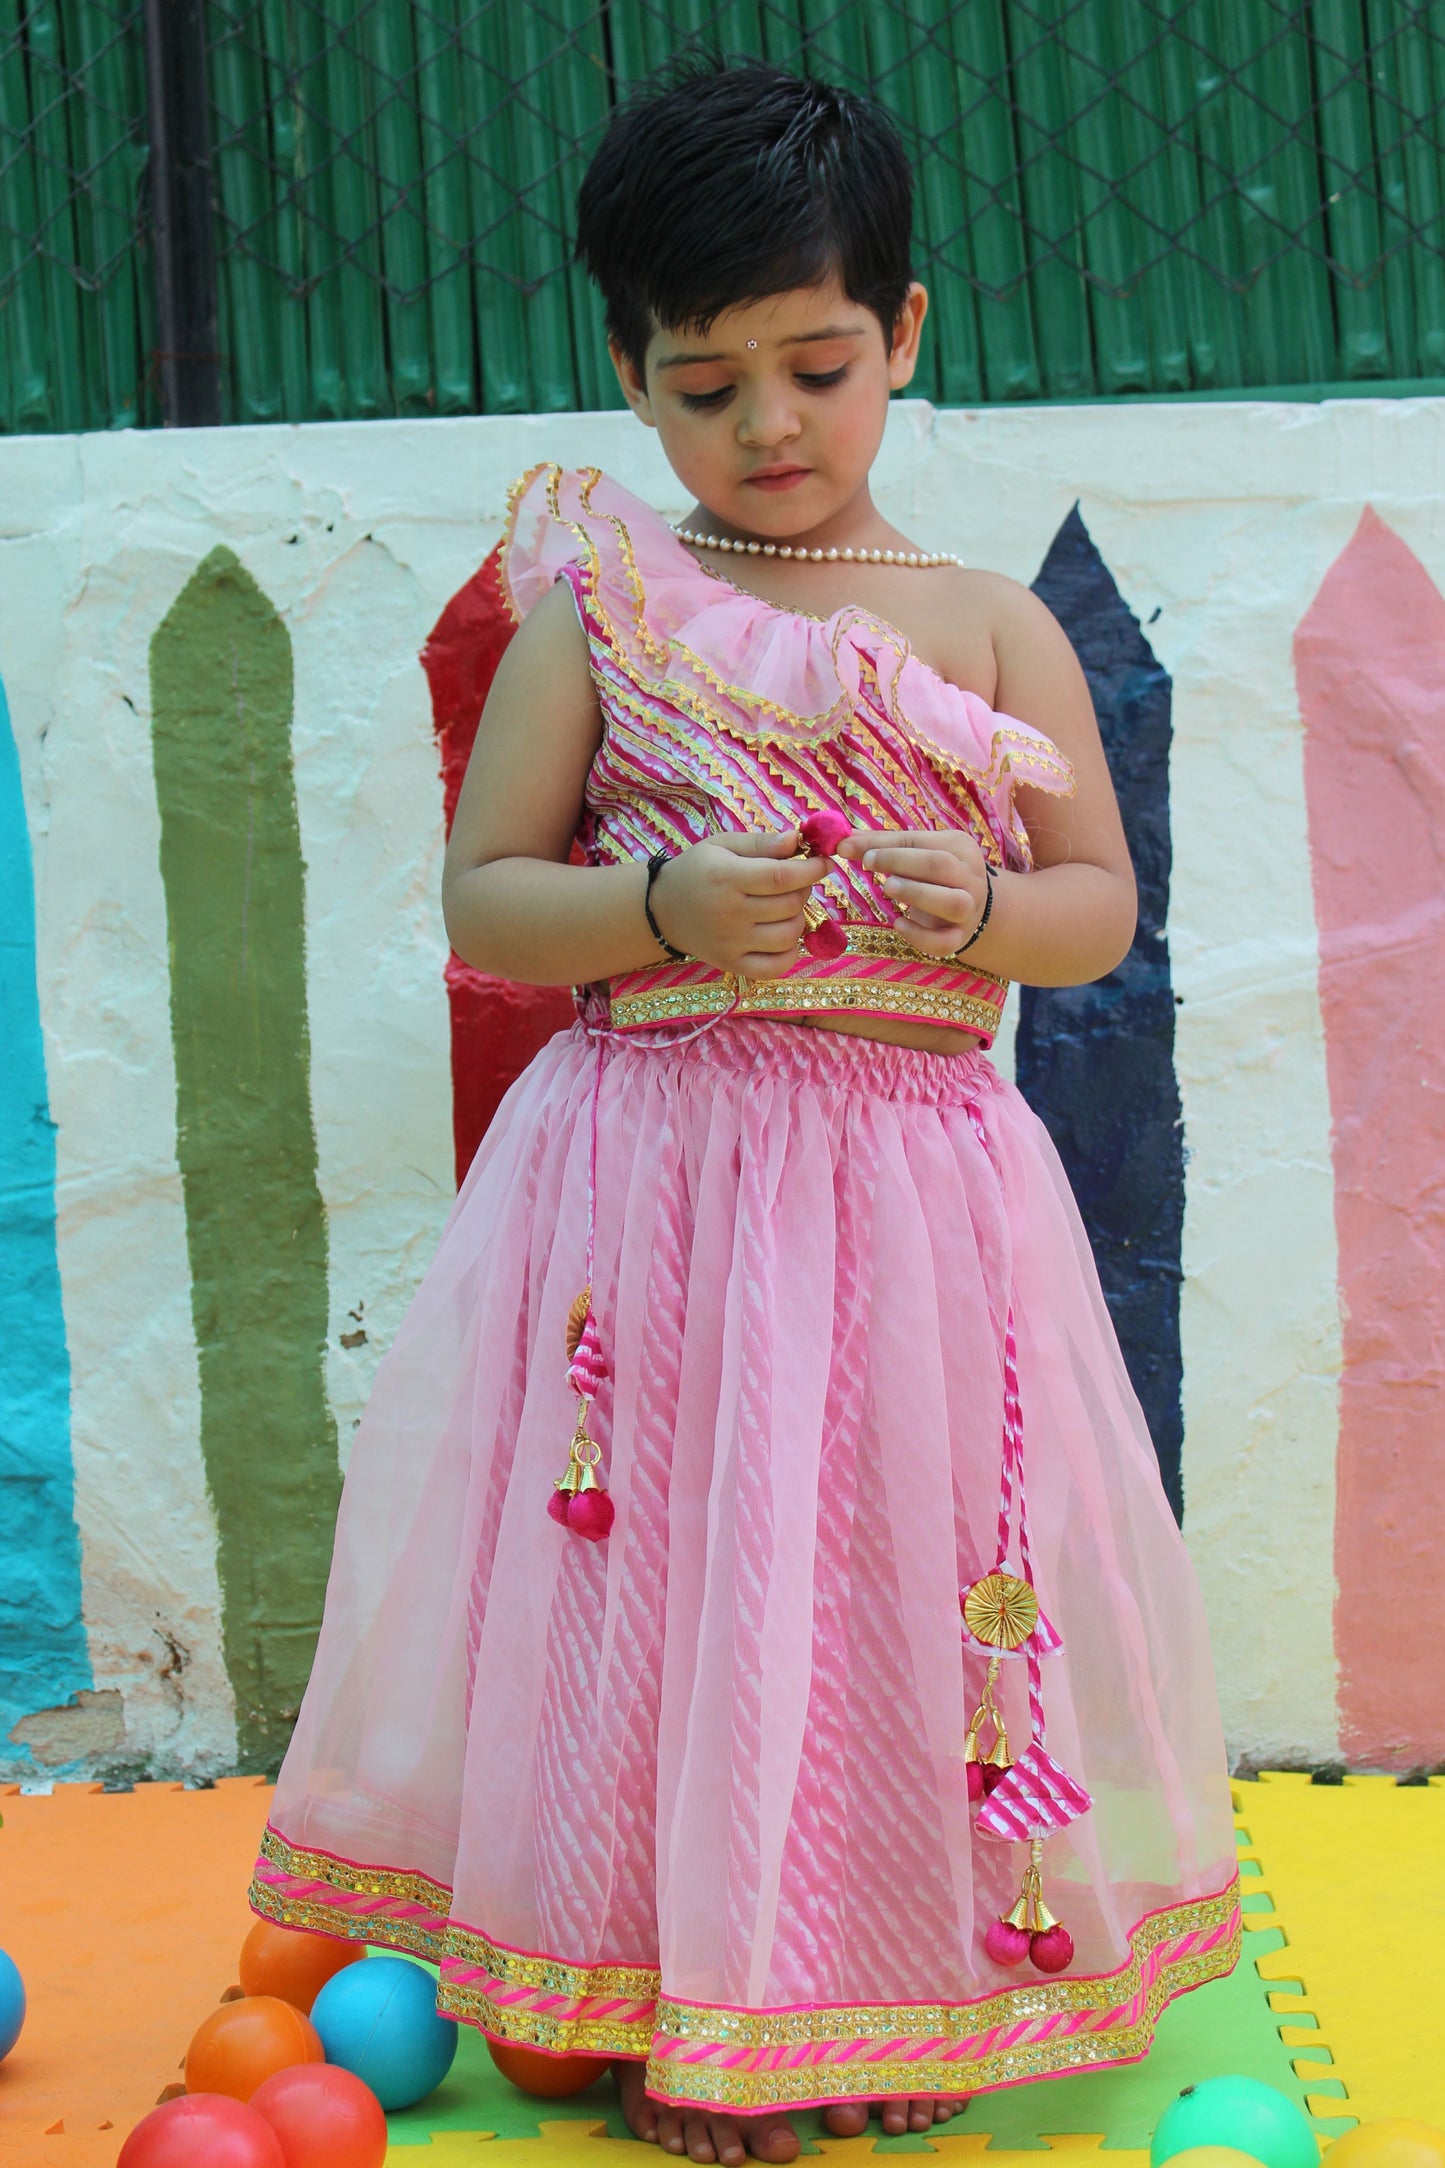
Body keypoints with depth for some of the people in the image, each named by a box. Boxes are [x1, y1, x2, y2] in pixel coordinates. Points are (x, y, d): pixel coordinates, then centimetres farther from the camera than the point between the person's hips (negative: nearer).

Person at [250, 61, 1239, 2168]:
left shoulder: (994, 624, 6)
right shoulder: (590, 613, 3)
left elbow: (1102, 905, 7)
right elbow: (482, 896, 2)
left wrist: (980, 906, -15)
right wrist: (669, 911, -16)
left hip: (915, 1184, 1)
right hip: (651, 1175, -1)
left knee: (912, 1569, 4)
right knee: (670, 1572, 2)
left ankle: (908, 1989, 24)